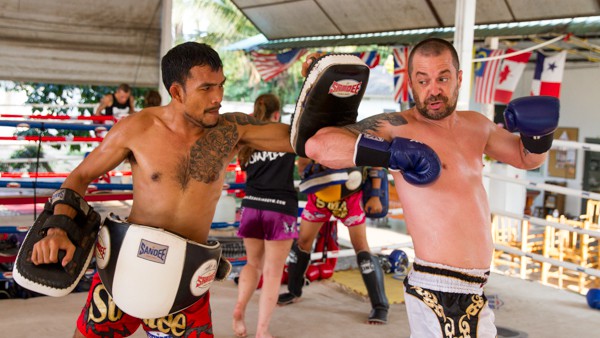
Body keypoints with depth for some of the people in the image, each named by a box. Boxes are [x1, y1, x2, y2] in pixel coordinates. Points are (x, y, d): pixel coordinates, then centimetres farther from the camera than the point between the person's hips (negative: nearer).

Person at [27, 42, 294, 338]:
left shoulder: (231, 130, -7)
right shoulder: (137, 128, -9)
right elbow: (80, 176, 1)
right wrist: (58, 228, -14)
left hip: (185, 280, 0)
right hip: (126, 265, 0)